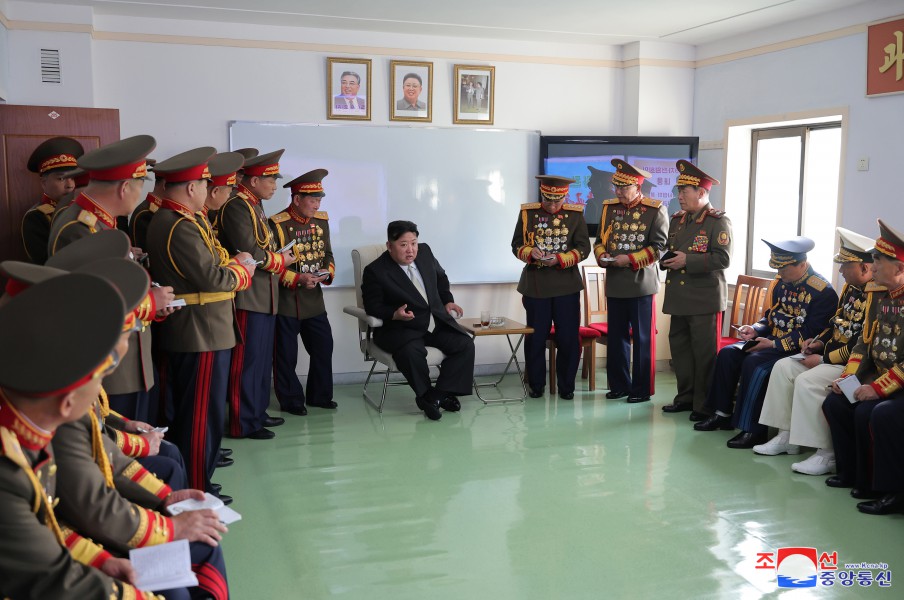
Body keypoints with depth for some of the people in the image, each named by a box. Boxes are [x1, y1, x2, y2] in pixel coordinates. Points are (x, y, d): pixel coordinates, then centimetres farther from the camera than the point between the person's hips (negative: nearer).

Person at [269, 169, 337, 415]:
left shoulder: (321, 220, 6)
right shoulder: (277, 224, -14)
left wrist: (329, 272, -6)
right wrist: (298, 279, -22)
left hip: (314, 299, 6)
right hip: (286, 300, -6)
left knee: (323, 348, 9)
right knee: (286, 355, 4)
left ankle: (320, 395, 25)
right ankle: (291, 400, 18)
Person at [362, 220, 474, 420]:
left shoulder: (425, 252, 5)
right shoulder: (375, 271, -11)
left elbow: (441, 277, 23)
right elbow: (373, 306, -9)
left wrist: (447, 300, 11)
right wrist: (394, 314, -27)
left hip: (437, 322, 5)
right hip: (400, 327, -5)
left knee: (465, 344, -14)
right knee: (412, 351, -36)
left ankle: (441, 392, -4)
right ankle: (426, 394, -10)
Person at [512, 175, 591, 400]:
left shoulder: (576, 215, 2)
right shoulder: (527, 213, 3)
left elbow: (583, 248, -1)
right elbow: (516, 245, 5)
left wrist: (560, 259, -17)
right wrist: (531, 252, -16)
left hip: (567, 285, 0)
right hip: (535, 284, 0)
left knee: (569, 338, 3)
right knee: (535, 338, 6)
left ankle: (566, 385, 16)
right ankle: (536, 384, 20)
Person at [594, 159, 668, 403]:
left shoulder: (655, 210, -5)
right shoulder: (609, 207, 9)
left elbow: (658, 247, -9)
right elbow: (600, 240, 14)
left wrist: (630, 260, -18)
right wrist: (603, 256, -7)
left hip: (641, 283, -5)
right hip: (615, 284, 5)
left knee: (643, 338, 3)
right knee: (616, 337, 10)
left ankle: (642, 389, 12)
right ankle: (619, 385, 22)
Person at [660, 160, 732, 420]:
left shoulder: (718, 221, -7)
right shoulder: (676, 220, 15)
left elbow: (722, 259, -15)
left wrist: (687, 260, -19)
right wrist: (667, 260, 2)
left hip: (704, 300, -7)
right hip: (679, 298, 7)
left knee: (704, 353, -2)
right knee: (679, 349, 12)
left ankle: (704, 405, 8)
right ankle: (686, 397, 24)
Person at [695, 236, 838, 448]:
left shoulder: (822, 291, -17)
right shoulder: (780, 282, 6)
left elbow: (810, 334, -21)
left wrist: (774, 344, -22)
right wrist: (755, 329, -3)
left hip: (799, 349, -8)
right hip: (773, 341, 8)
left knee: (754, 363, -29)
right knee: (728, 354, -6)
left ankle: (753, 429, -23)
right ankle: (722, 413, 4)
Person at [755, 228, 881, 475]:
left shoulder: (877, 297, -22)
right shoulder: (850, 288, 10)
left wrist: (824, 359, -20)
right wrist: (819, 342, 4)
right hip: (832, 354, 11)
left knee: (808, 381, -27)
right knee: (783, 367, 5)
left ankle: (826, 455, -17)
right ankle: (786, 437, 10)